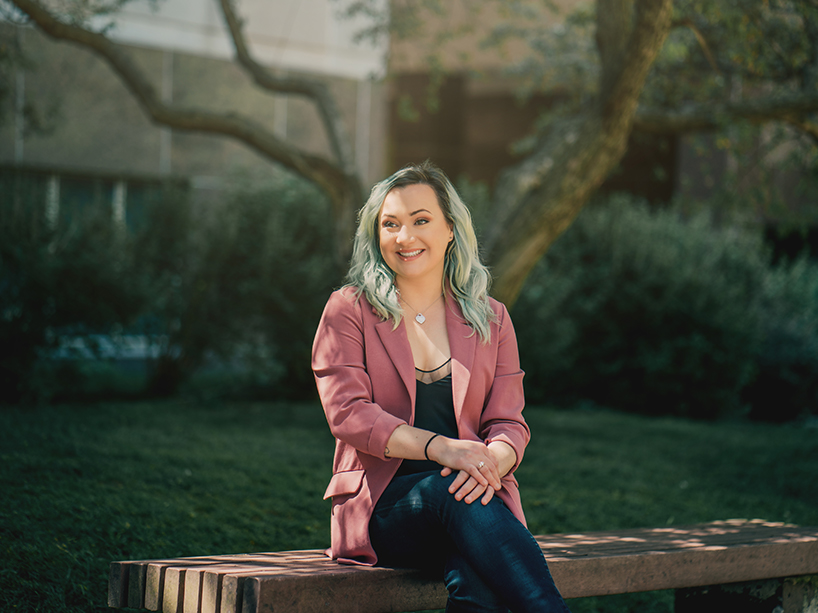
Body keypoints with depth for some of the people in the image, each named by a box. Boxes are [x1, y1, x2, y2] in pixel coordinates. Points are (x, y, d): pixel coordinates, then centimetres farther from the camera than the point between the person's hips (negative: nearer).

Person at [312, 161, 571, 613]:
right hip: (380, 504, -2)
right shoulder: (347, 312, 8)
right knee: (449, 491, -38)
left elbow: (509, 424, 9)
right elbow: (347, 413, -5)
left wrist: (491, 460, -18)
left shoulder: (491, 320, 16)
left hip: (476, 496, 2)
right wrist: (441, 448, -21)